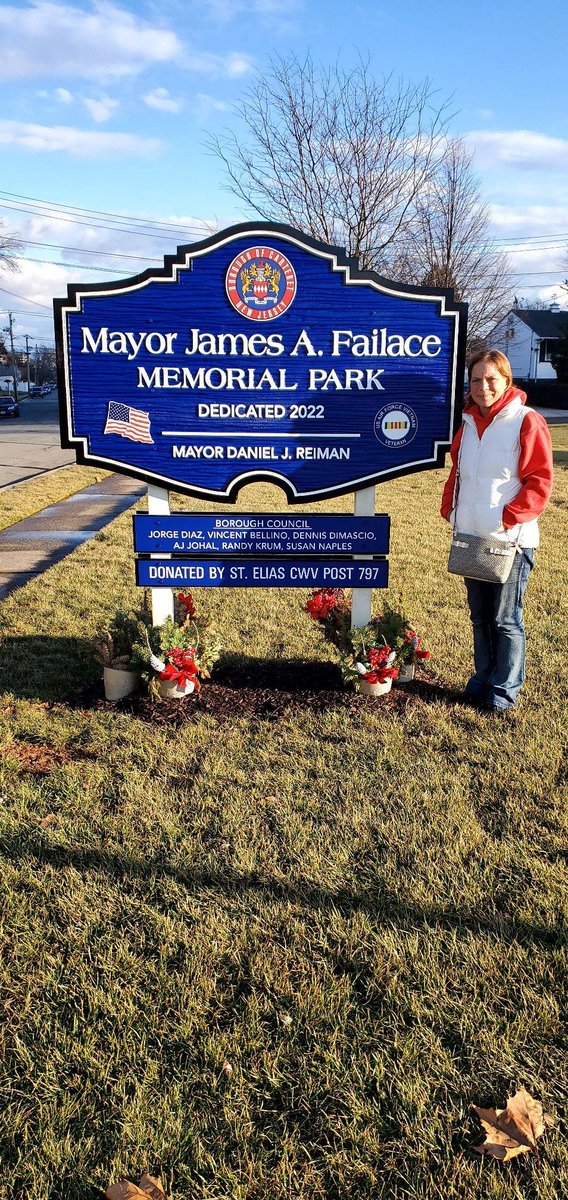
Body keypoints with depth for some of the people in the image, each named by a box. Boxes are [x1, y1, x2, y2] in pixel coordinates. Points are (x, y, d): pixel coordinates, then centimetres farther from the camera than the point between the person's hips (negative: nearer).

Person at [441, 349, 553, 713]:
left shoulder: (527, 422, -8)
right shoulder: (469, 423, 12)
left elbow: (540, 482, -11)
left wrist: (508, 518, -18)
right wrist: (450, 508, 8)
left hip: (511, 540, -6)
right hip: (471, 538, 6)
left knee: (506, 619, 1)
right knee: (480, 616, 15)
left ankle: (505, 692, 14)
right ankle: (483, 680, 29)